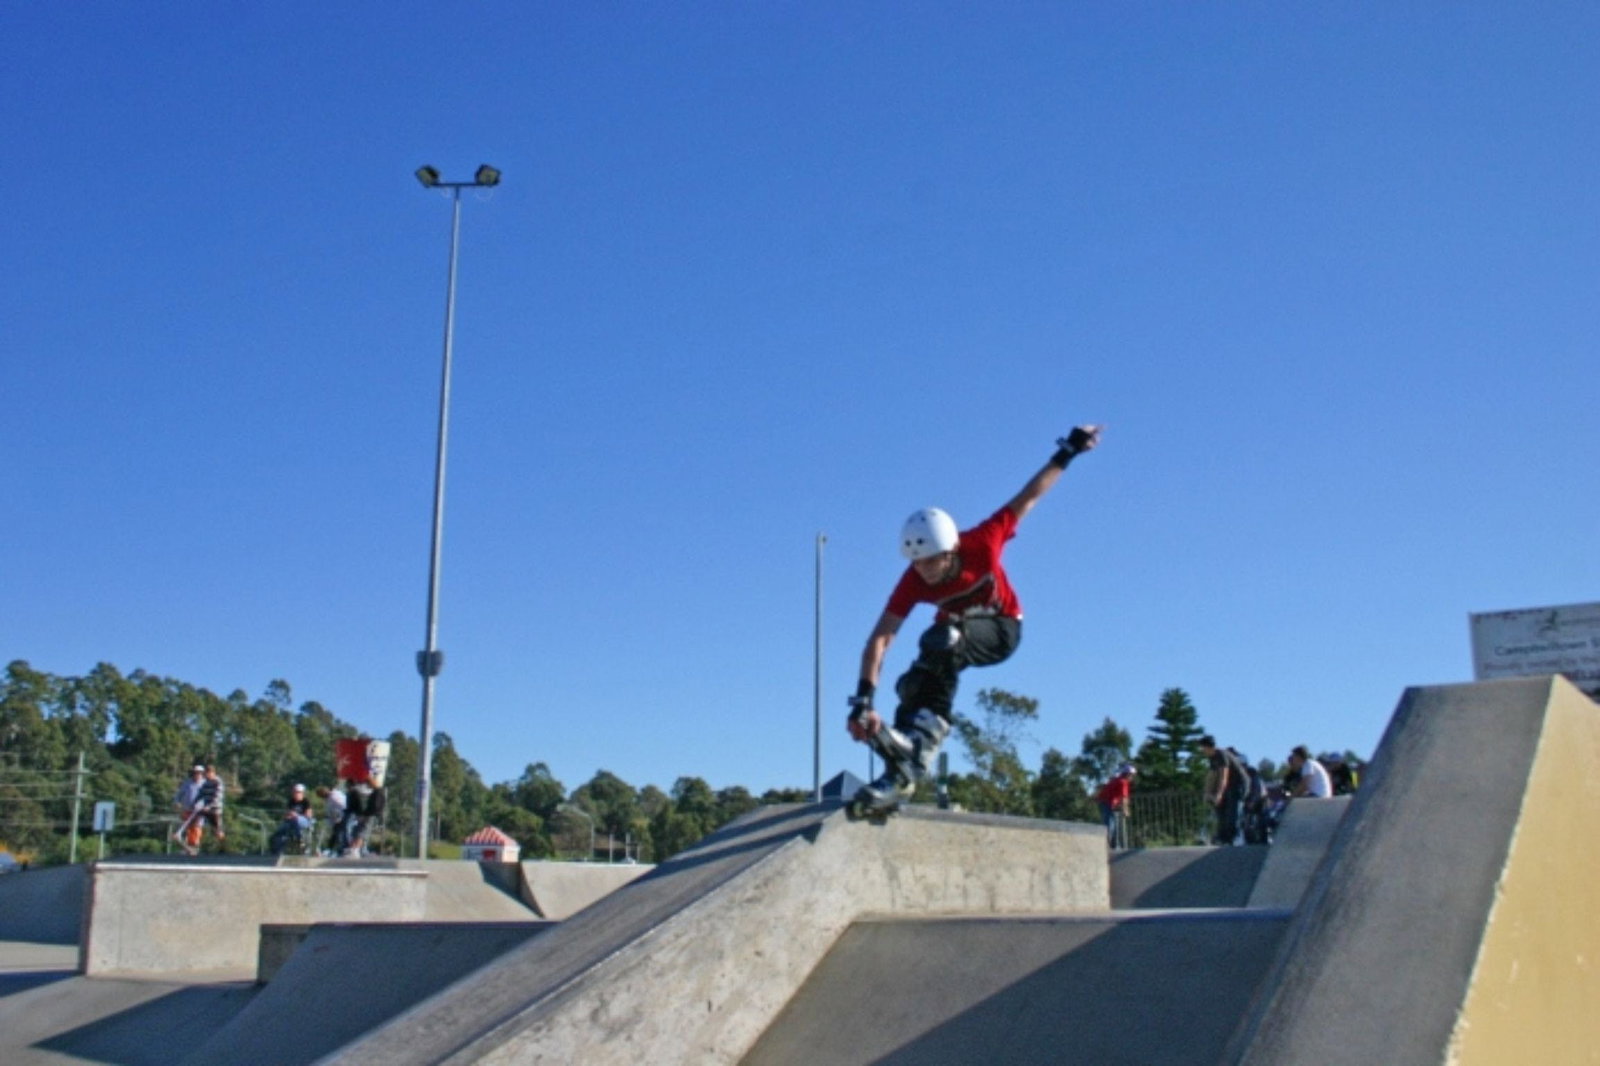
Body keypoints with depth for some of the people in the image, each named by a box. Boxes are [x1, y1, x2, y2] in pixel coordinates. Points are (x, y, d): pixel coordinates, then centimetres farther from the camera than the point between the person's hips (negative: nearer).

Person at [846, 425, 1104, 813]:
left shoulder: (982, 544, -32)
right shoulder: (913, 581, -28)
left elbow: (1027, 497, -18)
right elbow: (880, 639, -33)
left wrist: (1067, 452, -19)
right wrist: (863, 700, -44)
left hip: (1000, 628, -3)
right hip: (955, 630, 4)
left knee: (943, 639, -36)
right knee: (911, 688, -20)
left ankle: (923, 734, -44)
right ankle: (900, 775, -13)